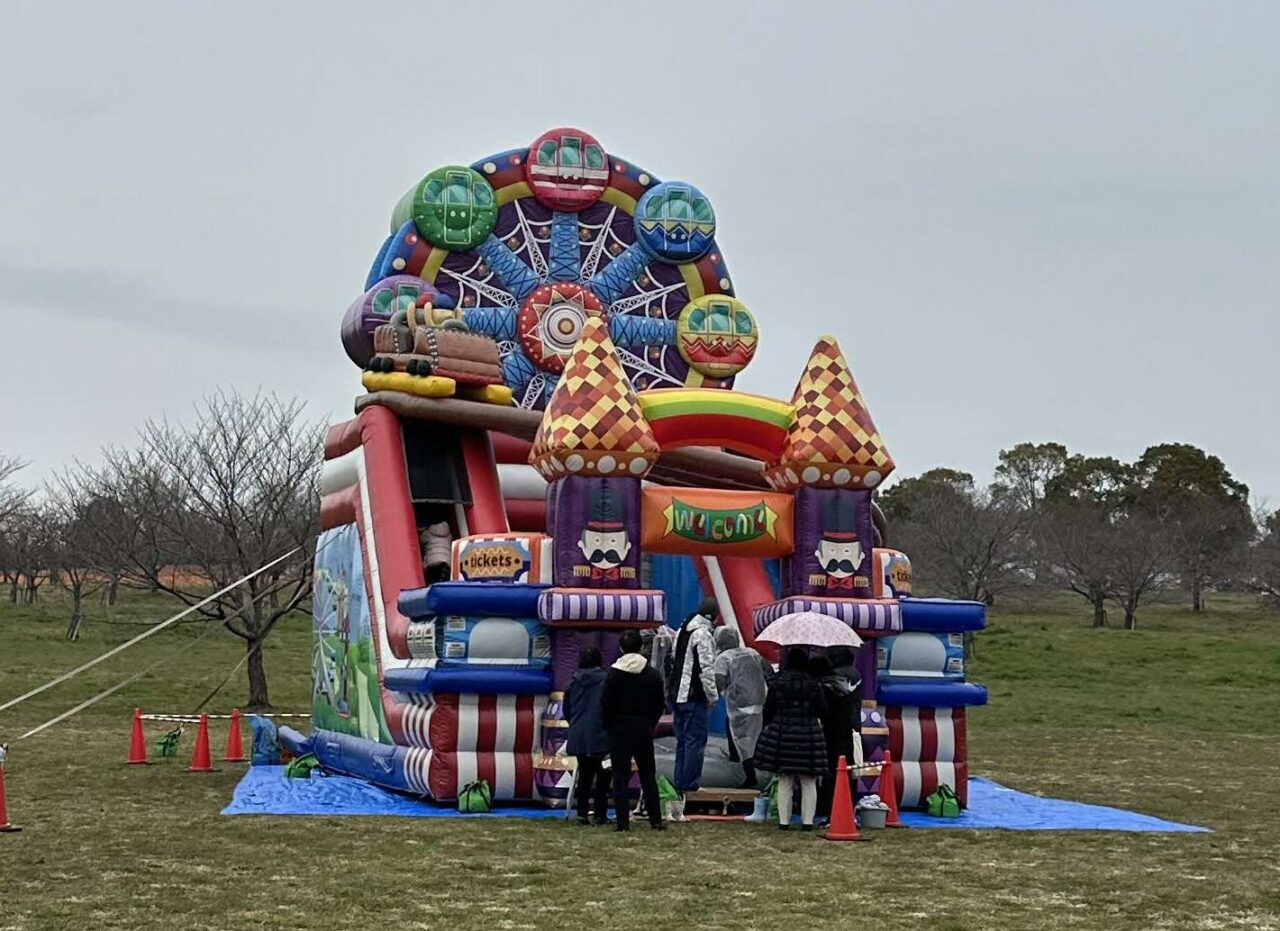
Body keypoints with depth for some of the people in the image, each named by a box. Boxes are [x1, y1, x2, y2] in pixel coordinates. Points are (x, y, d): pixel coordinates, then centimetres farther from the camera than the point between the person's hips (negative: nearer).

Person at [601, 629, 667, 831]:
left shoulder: (614, 674, -8)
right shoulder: (652, 675, 1)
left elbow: (606, 705, -8)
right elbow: (660, 705, 5)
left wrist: (608, 726, 6)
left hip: (620, 731, -2)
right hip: (644, 730, 3)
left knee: (621, 777, 1)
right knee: (648, 776, 11)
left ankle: (623, 822, -4)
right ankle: (656, 820, 9)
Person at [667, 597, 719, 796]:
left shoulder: (682, 631, 14)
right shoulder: (702, 634, -15)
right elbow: (706, 669, -19)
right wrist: (713, 696, -10)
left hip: (678, 694, 9)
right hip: (694, 696, -9)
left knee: (682, 740, 15)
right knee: (695, 740, -4)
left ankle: (679, 784, 18)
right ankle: (690, 786, -4)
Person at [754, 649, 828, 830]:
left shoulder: (776, 683, -3)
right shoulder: (813, 685, -3)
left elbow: (768, 711, -1)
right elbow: (822, 711, 3)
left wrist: (768, 726, 18)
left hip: (781, 734, 1)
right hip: (808, 736, -1)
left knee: (784, 782, 7)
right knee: (808, 783, 7)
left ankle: (784, 821, 6)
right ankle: (807, 821, 4)